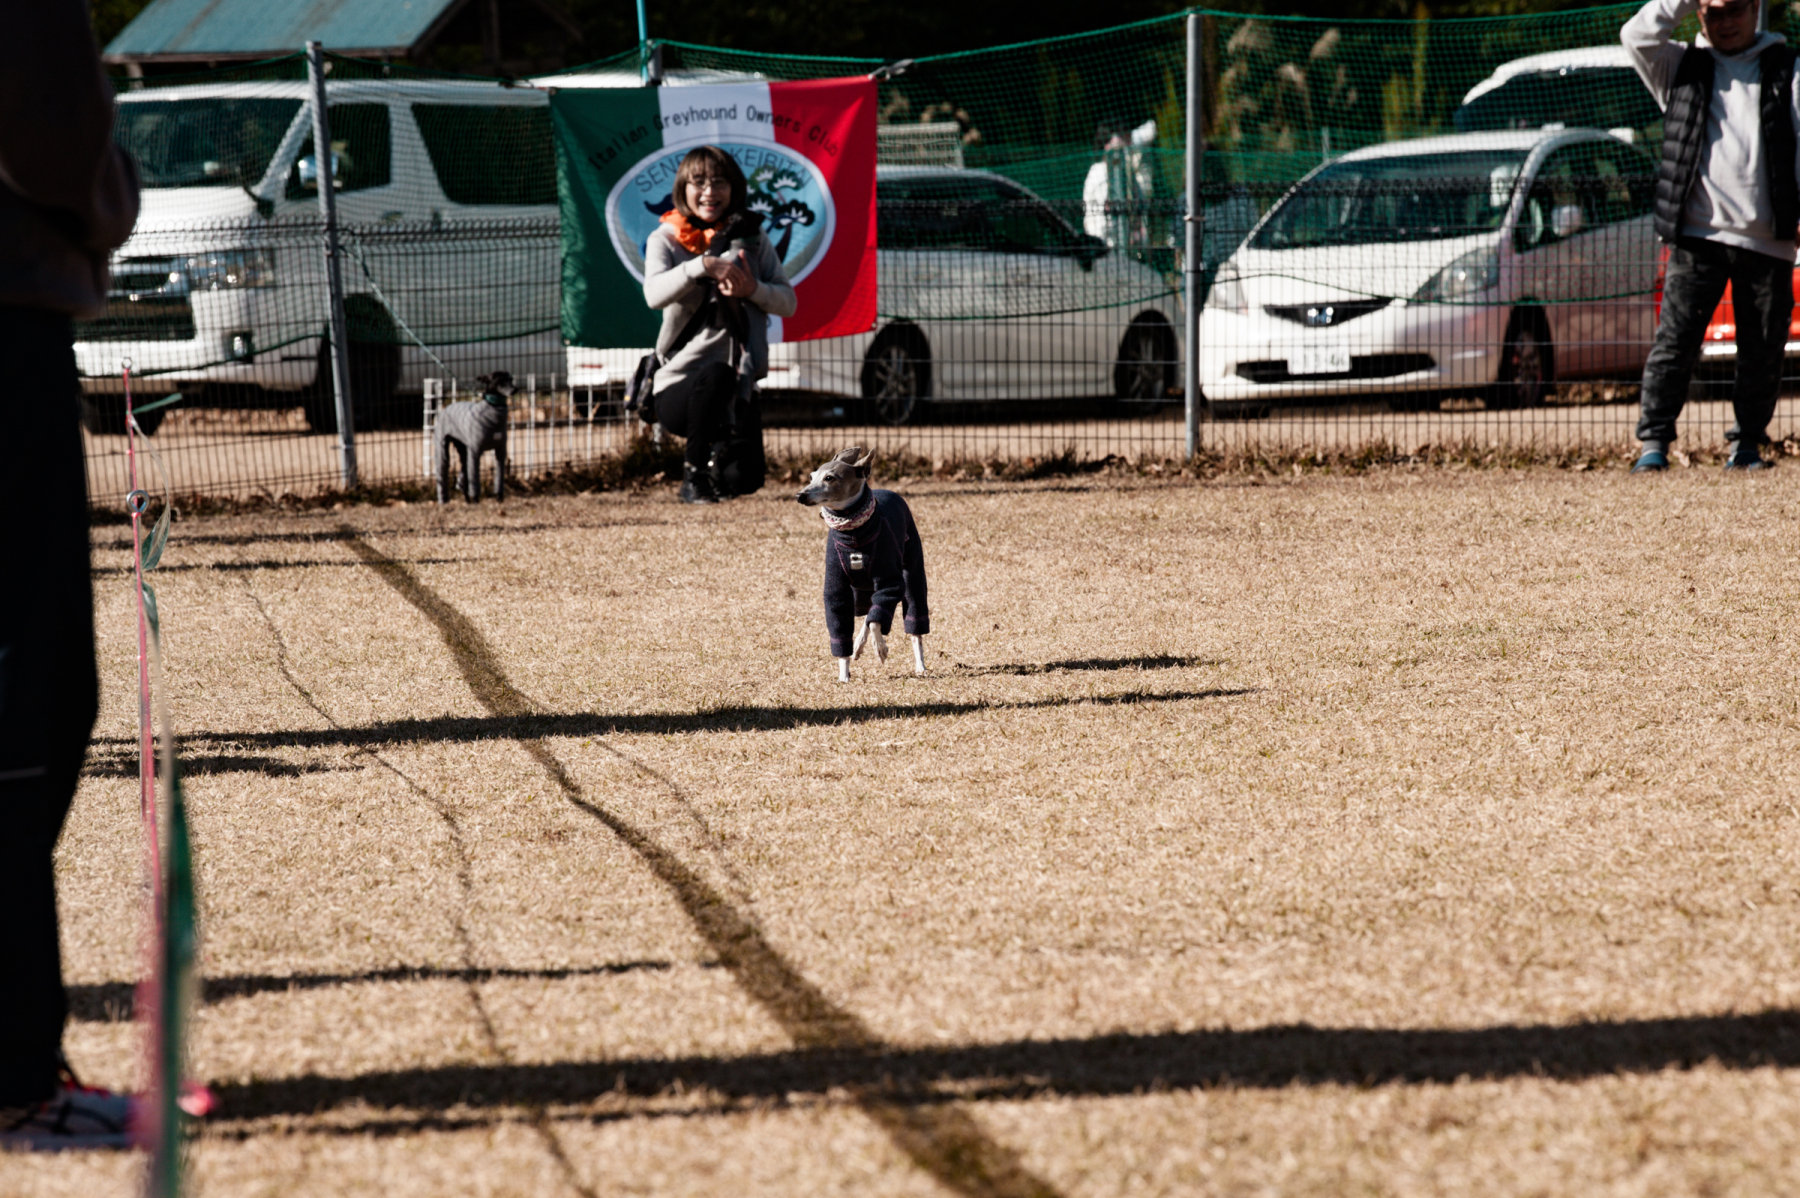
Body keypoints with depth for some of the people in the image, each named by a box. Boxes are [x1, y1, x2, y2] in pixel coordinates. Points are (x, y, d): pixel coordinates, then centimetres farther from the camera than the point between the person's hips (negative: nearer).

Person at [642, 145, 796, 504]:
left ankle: (716, 459, 25)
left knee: (744, 480, -13)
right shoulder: (665, 239, 1)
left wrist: (753, 289, -17)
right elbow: (655, 294, -19)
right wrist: (702, 266, -33)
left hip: (737, 387, 3)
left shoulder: (751, 237, 8)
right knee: (716, 375, -38)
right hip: (679, 386, -3)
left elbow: (788, 301, 3)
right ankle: (694, 475, -18)